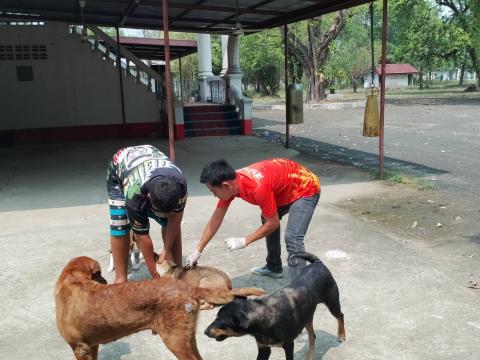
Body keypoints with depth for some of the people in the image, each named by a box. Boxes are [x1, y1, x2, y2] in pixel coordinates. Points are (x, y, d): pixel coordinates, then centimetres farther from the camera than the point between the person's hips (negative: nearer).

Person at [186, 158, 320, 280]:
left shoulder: (258, 187, -38)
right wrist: (198, 251, 0)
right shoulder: (230, 183, -12)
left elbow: (273, 223, -24)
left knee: (292, 238, -22)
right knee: (266, 220, 24)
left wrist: (244, 241, -19)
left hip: (306, 188, -9)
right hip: (285, 189, 9)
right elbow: (216, 219, -2)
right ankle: (274, 267, 39)